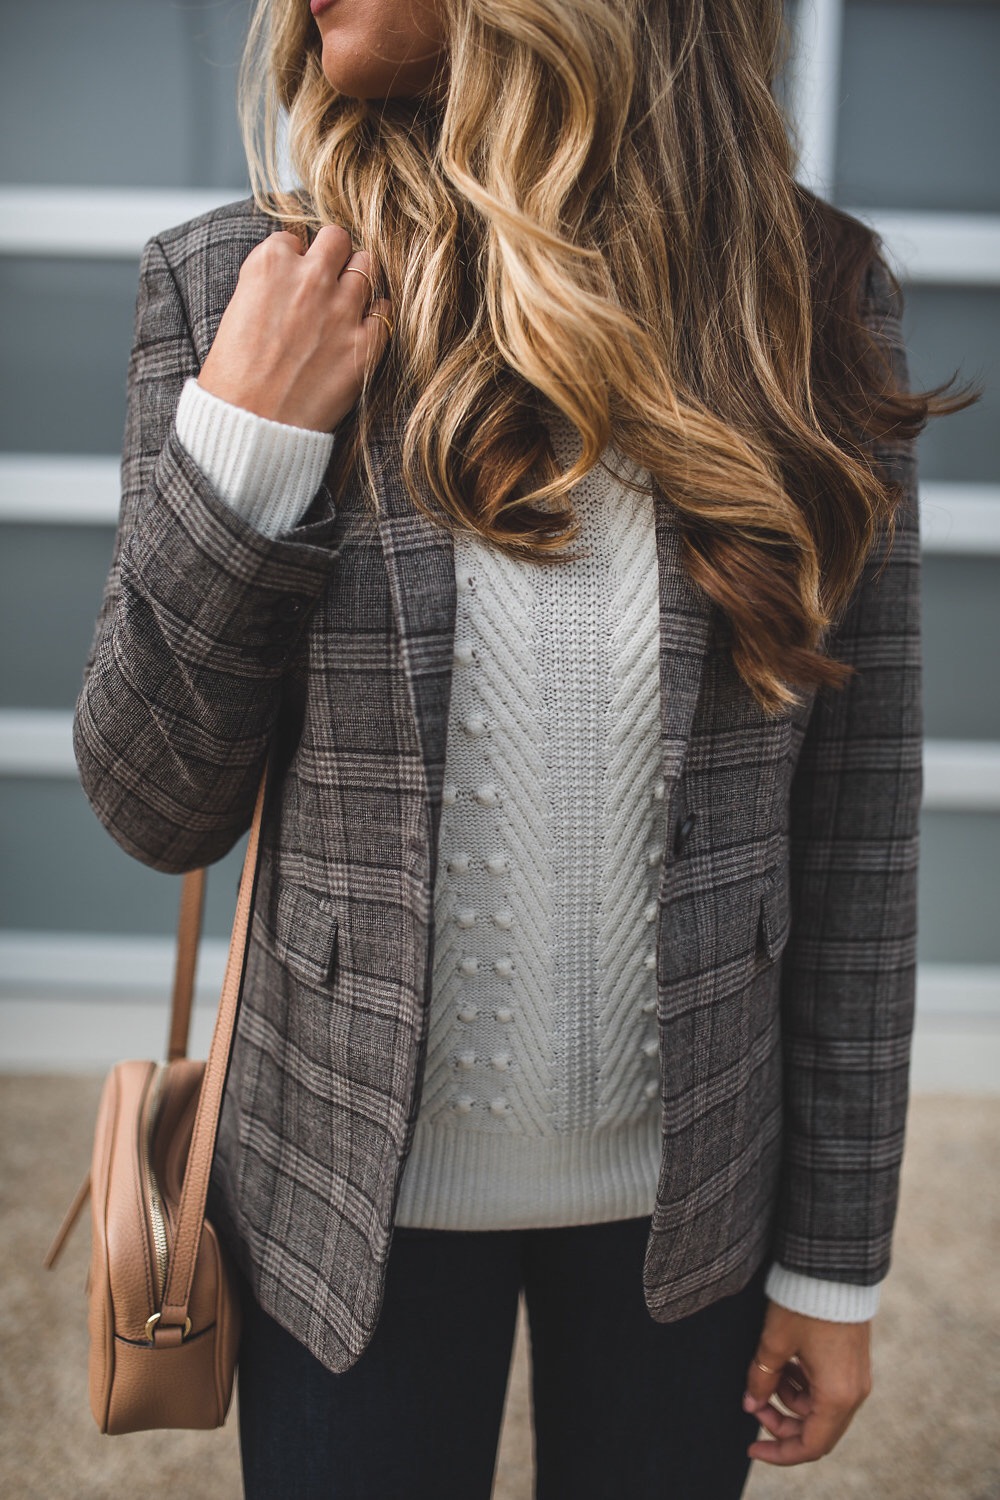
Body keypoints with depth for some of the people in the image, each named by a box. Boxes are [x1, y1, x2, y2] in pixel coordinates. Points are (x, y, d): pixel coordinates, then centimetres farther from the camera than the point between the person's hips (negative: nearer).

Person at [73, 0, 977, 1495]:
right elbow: (157, 810, -5)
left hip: (690, 1189, 1)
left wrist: (837, 1251, 0)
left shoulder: (811, 299, -9)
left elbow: (855, 822, -4)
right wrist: (239, 457, -20)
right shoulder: (236, 289, -10)